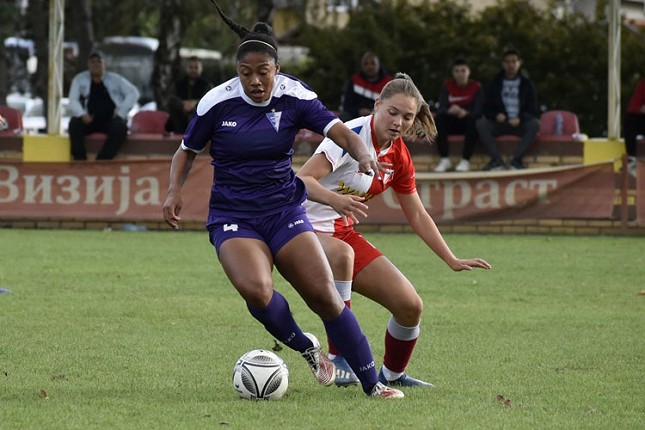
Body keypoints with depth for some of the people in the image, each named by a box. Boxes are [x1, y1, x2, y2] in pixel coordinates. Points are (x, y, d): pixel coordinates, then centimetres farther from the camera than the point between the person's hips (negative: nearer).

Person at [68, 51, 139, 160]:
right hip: (90, 120, 1)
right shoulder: (80, 79, 11)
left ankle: (102, 160, -36)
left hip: (111, 119, -1)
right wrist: (82, 114, -17)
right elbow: (73, 101, 4)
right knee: (74, 123, -30)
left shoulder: (115, 79, 9)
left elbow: (133, 93, 4)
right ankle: (80, 160, -32)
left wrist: (121, 113, -9)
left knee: (120, 127, -34)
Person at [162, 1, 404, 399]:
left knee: (325, 294, -11)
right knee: (256, 290, -30)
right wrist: (175, 191, -11)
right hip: (232, 216, -1)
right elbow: (187, 151, 7)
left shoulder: (295, 97, -6)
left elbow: (340, 131, -16)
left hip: (285, 210, 1)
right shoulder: (217, 102, -7)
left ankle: (373, 383, 1)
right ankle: (306, 347, -2)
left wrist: (363, 154, -38)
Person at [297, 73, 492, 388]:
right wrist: (335, 200, -47)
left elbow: (417, 216, 16)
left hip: (345, 234, 7)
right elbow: (301, 179, -29)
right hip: (309, 229, -7)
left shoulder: (399, 158, 5)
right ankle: (337, 358, -32)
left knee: (410, 306, -2)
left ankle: (392, 374, 27)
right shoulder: (351, 135, -19)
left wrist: (453, 261, 13)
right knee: (342, 254, -42)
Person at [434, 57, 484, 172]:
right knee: (439, 118, -29)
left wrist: (465, 113, -40)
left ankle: (465, 160, -32)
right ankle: (445, 160, -25)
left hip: (468, 124, -2)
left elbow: (478, 111, -17)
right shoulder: (447, 85, -1)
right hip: (452, 124, 2)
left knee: (473, 119, -35)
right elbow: (440, 109, -12)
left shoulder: (476, 87, -5)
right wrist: (449, 111, -38)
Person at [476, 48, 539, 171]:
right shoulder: (495, 84, 10)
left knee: (534, 124, -34)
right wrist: (496, 116, -17)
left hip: (520, 124, -1)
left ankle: (517, 160, -30)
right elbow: (487, 109, 7)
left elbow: (532, 111, 2)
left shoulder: (527, 84, 7)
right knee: (480, 123, -29)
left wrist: (520, 119, -20)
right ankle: (497, 160, -32)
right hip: (499, 123, 1)